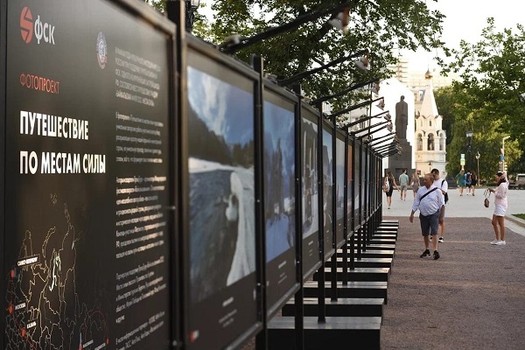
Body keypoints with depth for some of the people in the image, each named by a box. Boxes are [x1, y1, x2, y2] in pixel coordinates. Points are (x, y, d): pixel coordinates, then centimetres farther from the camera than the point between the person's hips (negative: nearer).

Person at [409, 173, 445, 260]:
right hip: (423, 215, 4)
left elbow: (442, 205, -1)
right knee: (425, 234, 11)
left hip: (434, 214, -4)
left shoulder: (437, 191, -6)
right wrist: (412, 214, 8)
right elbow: (416, 203, 10)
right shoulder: (420, 190, 4)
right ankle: (427, 250, 27)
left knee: (434, 233, -13)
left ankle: (435, 251, -15)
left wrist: (441, 217, -2)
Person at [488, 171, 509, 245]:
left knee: (501, 223, -8)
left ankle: (502, 240, -4)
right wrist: (493, 190, 5)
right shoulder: (500, 185, 19)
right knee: (494, 222, 12)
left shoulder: (502, 185, -13)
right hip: (498, 205, 11)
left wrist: (494, 191, -11)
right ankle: (497, 239, 17)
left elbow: (501, 195, -19)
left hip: (501, 205, -11)